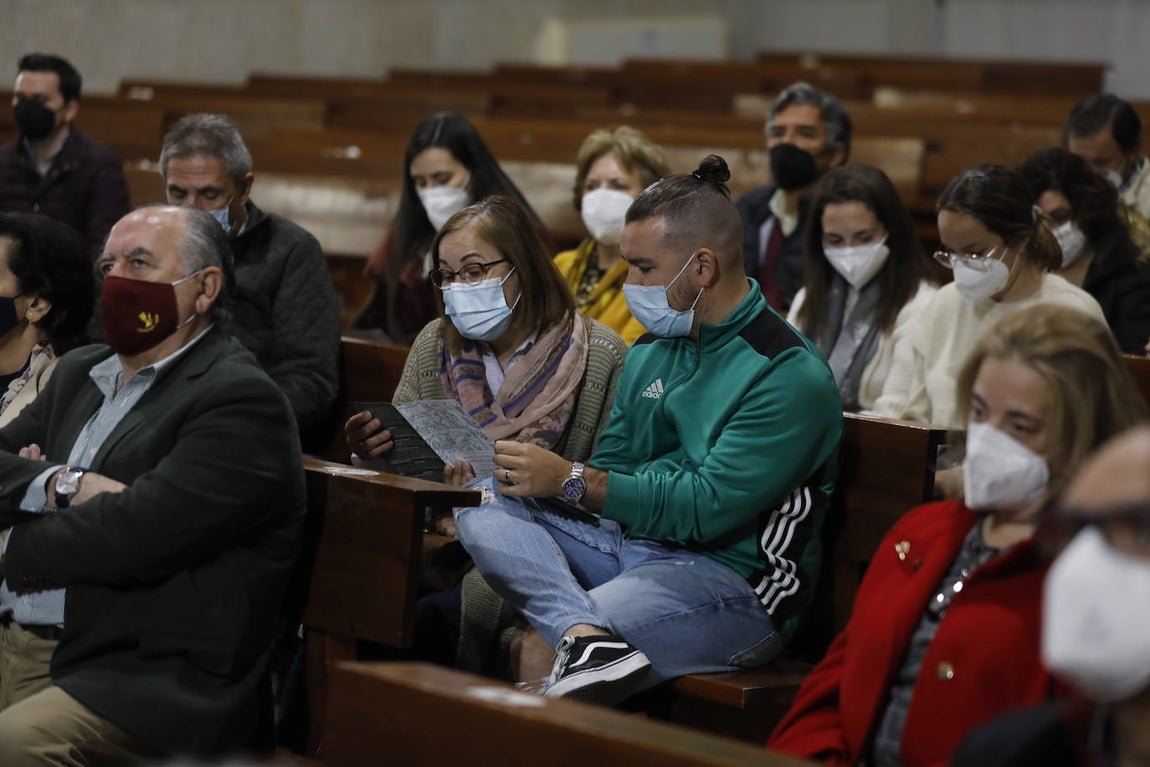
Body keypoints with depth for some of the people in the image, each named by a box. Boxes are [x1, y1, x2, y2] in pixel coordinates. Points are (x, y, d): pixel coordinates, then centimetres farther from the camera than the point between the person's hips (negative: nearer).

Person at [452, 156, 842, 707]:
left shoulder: (790, 376, -11)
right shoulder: (649, 353, 16)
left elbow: (707, 508, -17)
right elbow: (611, 466, 18)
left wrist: (571, 480, -16)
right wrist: (534, 473, -3)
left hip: (729, 577, -9)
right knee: (487, 499, -18)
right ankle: (582, 633, -37)